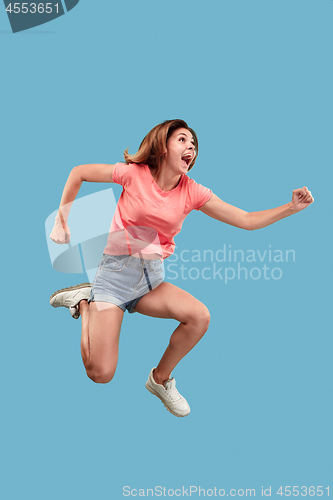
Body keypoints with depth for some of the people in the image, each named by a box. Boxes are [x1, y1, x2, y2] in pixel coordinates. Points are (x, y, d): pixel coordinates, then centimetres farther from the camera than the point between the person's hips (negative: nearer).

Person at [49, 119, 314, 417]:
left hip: (152, 278, 4)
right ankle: (84, 302, 15)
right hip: (116, 272, -4)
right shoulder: (135, 174, -9)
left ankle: (161, 379, 6)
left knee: (200, 316, -23)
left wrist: (292, 207, -15)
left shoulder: (193, 193, 0)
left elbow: (248, 220, -3)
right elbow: (78, 173, 2)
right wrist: (61, 221, 0)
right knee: (100, 374, -13)